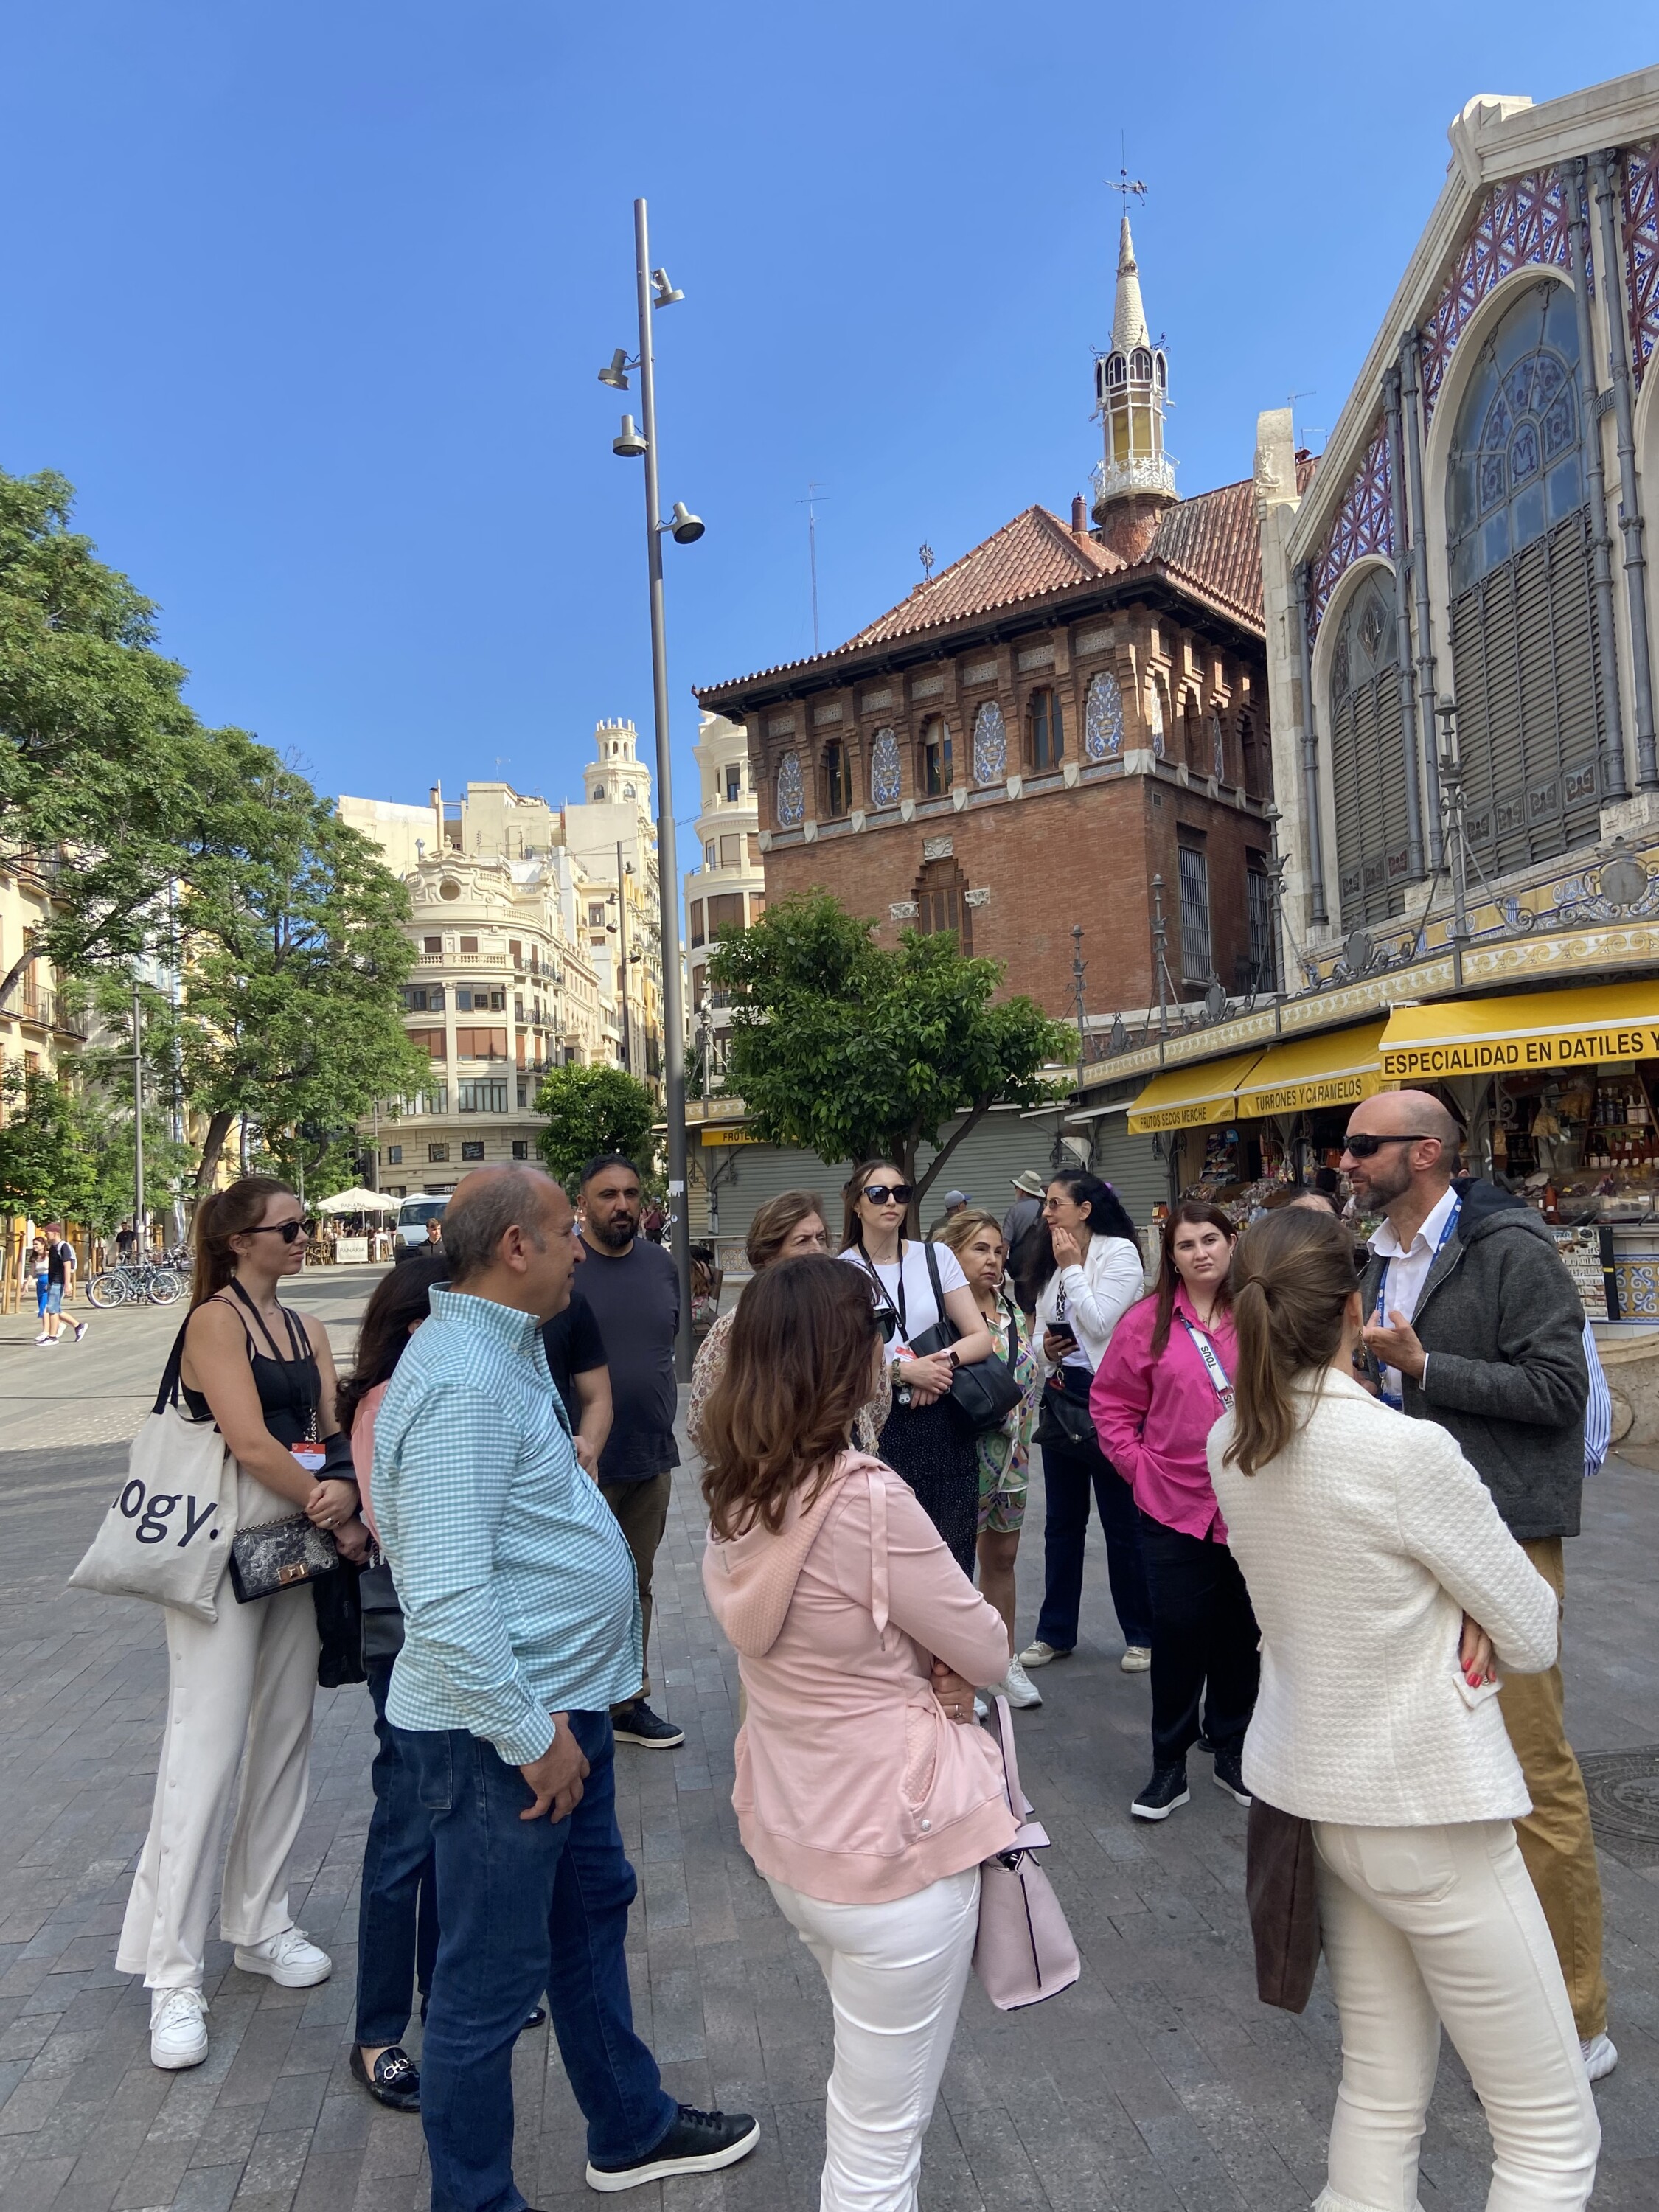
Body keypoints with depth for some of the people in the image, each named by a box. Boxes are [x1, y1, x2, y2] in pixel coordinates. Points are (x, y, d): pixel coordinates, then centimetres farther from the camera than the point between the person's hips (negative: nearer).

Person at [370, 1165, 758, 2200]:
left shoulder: (510, 1350, 6)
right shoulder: (462, 1383, -27)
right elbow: (447, 1603, -31)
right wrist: (530, 1737, -22)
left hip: (563, 1703, 11)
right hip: (502, 1729, -10)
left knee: (594, 1910, 25)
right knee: (491, 1978, 9)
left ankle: (632, 2129, 45)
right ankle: (475, 2197, 30)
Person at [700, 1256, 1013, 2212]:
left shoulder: (735, 1497, -4)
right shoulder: (867, 1499, -27)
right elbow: (988, 1651, -15)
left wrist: (910, 1663, -8)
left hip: (787, 1829, 8)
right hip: (892, 1841, -8)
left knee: (863, 2086, 32)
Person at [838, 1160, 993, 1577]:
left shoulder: (937, 1257, 8)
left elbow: (981, 1337, 6)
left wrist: (944, 1361, -13)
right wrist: (904, 1371, -14)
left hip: (943, 1424, 2)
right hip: (877, 1427, -2)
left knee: (952, 1561, 1)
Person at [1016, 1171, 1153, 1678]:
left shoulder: (1119, 1252, -10)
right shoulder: (1051, 1260, 10)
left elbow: (1098, 1322, -21)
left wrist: (1071, 1267, -13)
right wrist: (1044, 1348, -4)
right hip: (1060, 1397, 7)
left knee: (1123, 1521, 4)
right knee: (1062, 1521, 14)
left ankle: (1141, 1635, 18)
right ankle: (1055, 1632, 24)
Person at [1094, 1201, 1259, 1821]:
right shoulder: (1148, 1322, -3)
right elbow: (1111, 1404, 4)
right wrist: (1140, 1468, -3)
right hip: (1175, 1506, -1)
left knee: (1241, 1631, 12)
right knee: (1178, 1632, 3)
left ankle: (1231, 1751, 31)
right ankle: (1169, 1764, 18)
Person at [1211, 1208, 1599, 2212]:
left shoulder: (1234, 1444, -5)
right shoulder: (1407, 1452, -25)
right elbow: (1535, 1640, -13)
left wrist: (1459, 1619, -5)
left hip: (1310, 1787, 7)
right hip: (1429, 1809, -7)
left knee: (1382, 2093, 19)